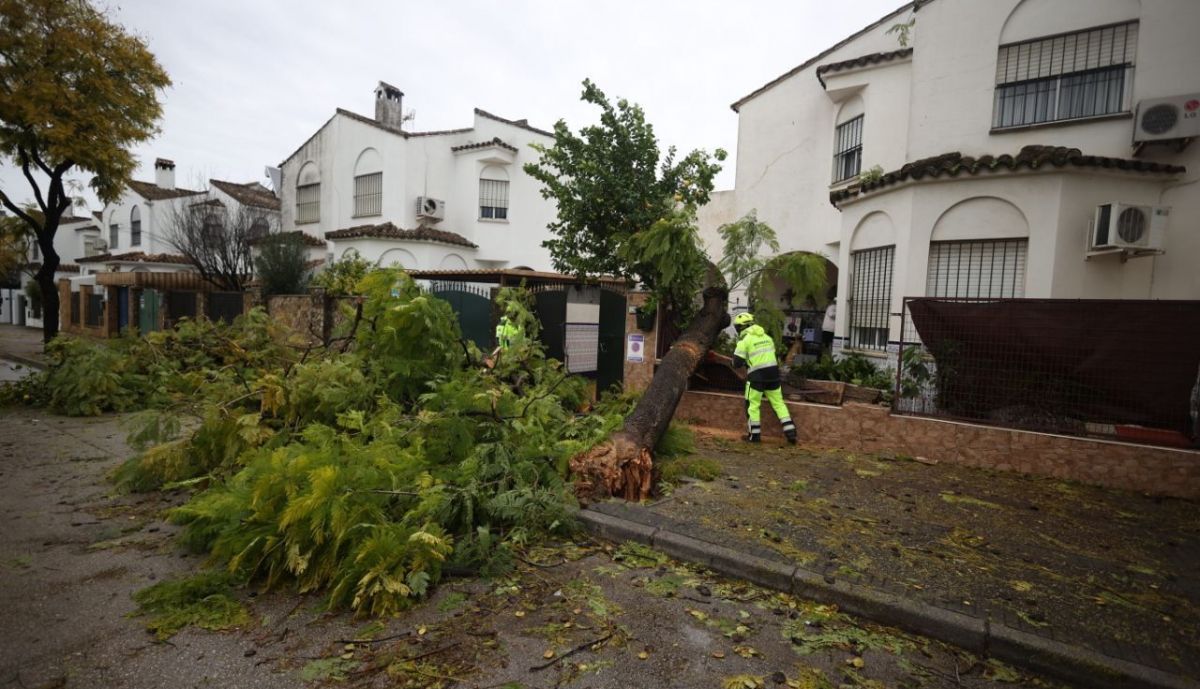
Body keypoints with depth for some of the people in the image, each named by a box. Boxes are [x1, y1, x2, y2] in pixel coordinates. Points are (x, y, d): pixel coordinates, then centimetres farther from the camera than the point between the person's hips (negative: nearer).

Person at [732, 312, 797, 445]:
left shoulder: (744, 339, -6)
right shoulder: (766, 336, 13)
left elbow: (737, 363, -9)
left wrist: (745, 362, 14)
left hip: (757, 375, -5)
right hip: (773, 372, 6)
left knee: (753, 405, 8)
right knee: (779, 403, 14)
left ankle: (754, 435, 12)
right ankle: (790, 432, 11)